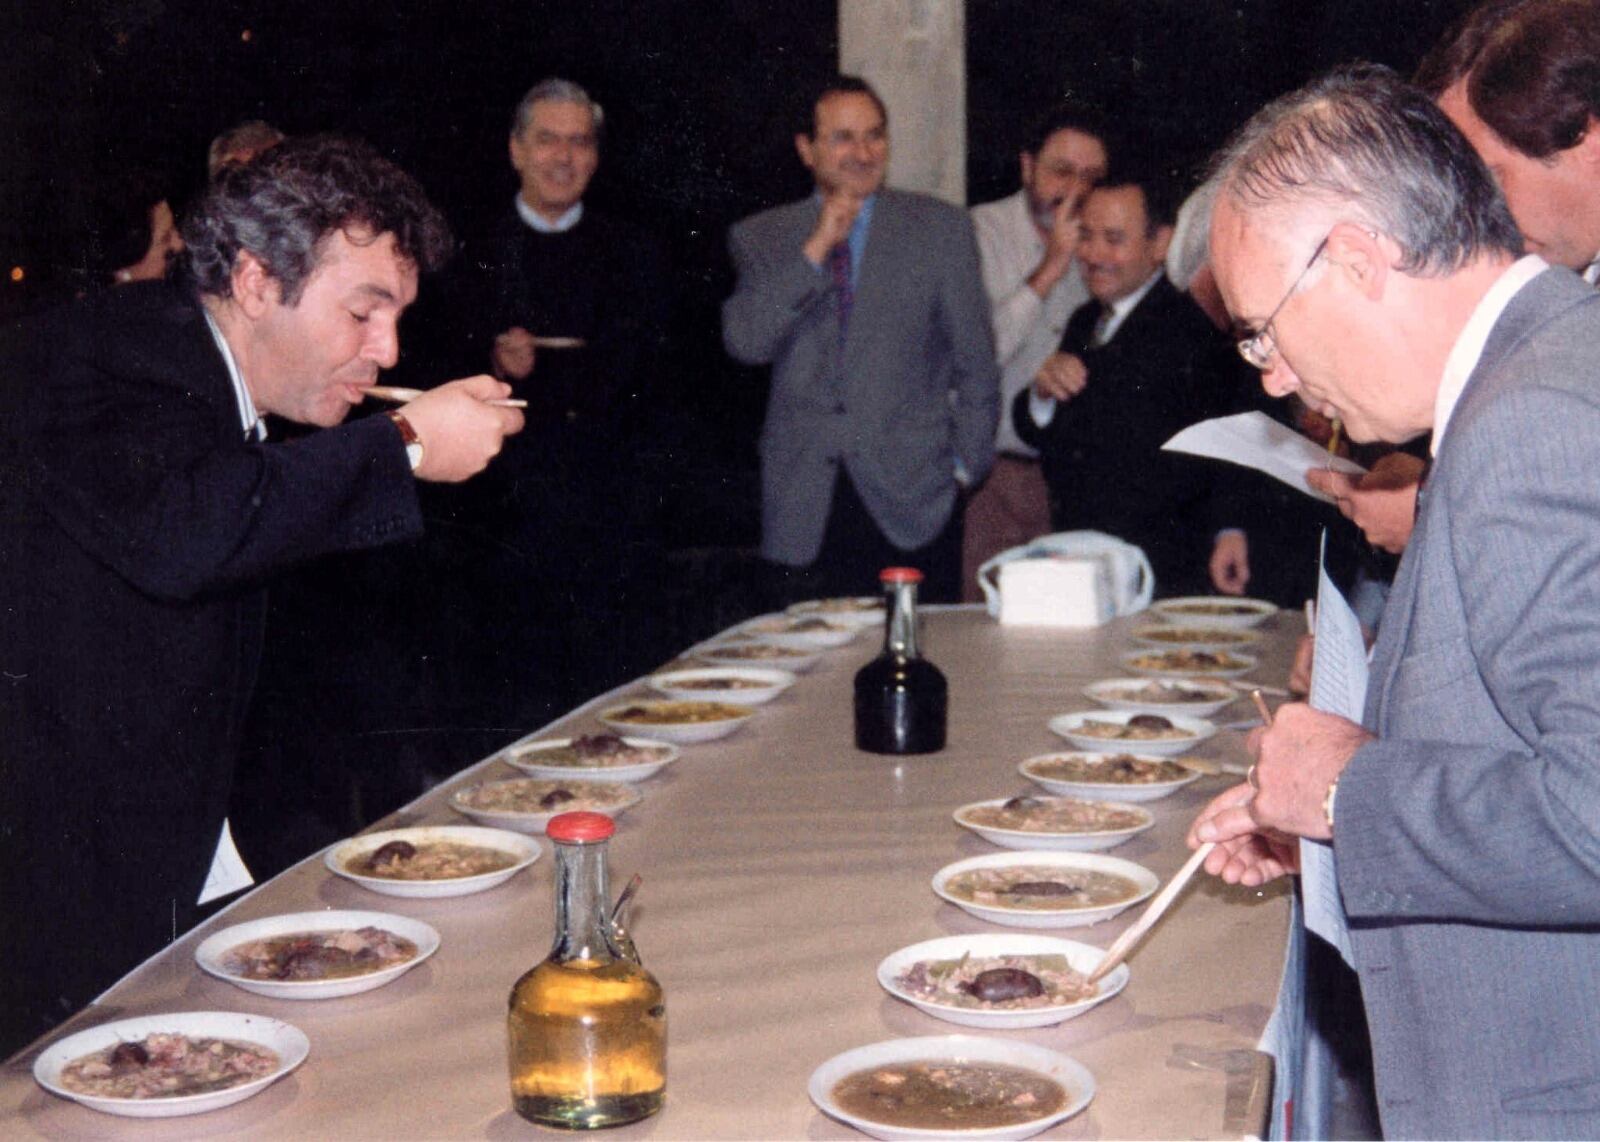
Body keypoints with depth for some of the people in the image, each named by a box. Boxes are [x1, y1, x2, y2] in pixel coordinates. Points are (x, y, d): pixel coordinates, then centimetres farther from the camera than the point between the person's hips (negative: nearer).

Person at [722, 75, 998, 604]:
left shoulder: (940, 227, 7)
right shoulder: (760, 238, 9)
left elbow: (975, 364, 9)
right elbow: (744, 343, -6)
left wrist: (966, 468, 5)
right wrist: (814, 251, -11)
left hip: (912, 500, 0)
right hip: (804, 506, 1)